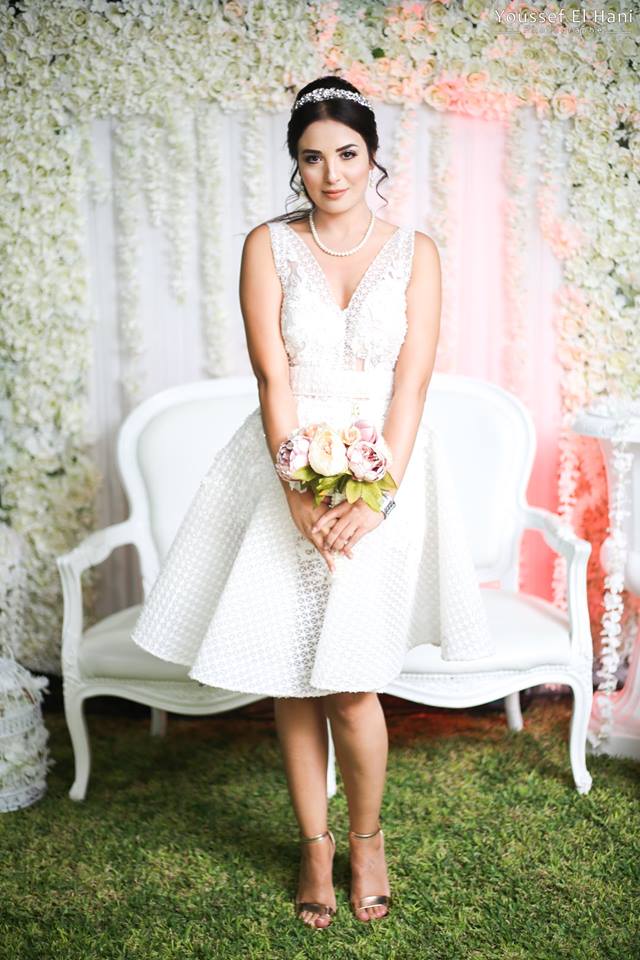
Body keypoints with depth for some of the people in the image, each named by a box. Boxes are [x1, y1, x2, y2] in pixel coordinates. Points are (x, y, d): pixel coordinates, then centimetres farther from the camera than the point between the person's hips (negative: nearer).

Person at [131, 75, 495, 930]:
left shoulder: (414, 252, 1)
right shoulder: (268, 246, 1)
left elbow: (412, 385, -6)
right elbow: (273, 380, -7)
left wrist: (373, 498, -17)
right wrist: (301, 495, -17)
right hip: (287, 470, 1)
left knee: (350, 685, -5)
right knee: (290, 679, 5)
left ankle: (367, 836, 23)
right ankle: (314, 844, 27)